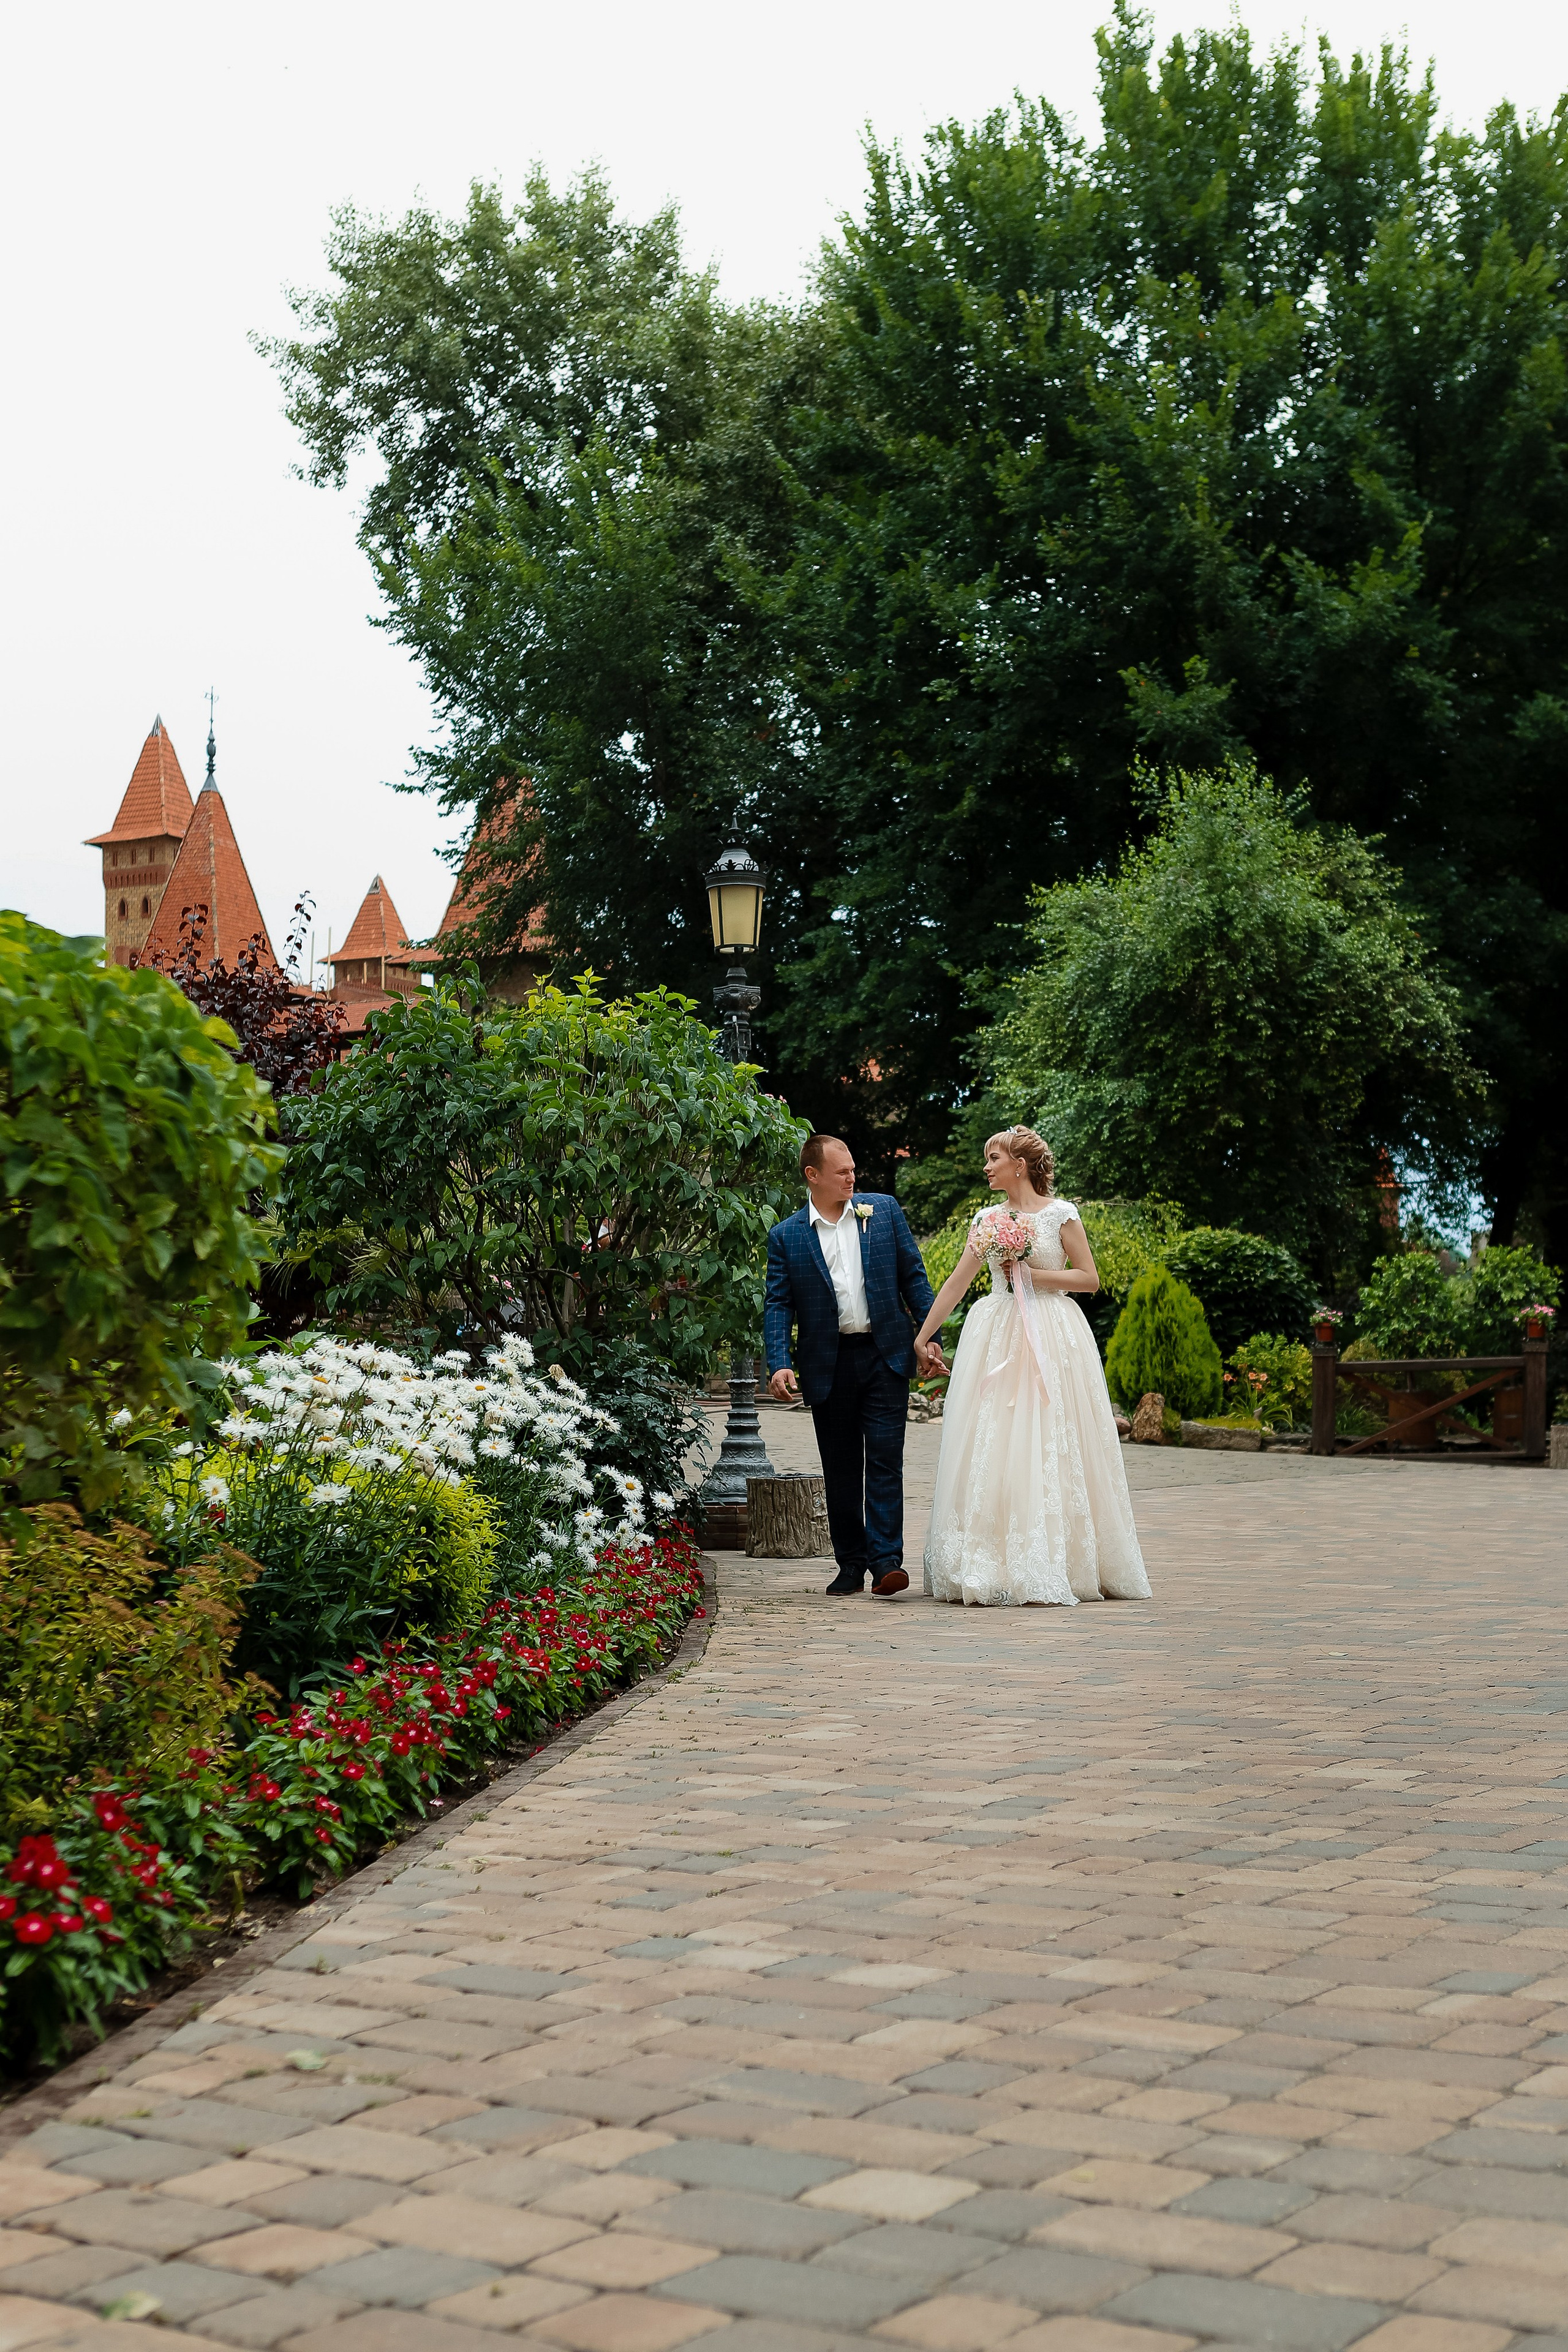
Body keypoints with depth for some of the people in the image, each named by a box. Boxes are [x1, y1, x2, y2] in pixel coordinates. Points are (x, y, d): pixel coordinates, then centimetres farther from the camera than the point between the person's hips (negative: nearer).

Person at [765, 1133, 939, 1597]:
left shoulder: (884, 1210, 4)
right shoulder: (786, 1236, 1)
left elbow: (913, 1276, 7)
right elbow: (778, 1304, -2)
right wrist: (779, 1364, -16)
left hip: (885, 1356, 0)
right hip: (828, 1364, 1)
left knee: (885, 1460, -7)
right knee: (841, 1470, 8)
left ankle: (885, 1559, -8)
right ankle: (851, 1563, 18)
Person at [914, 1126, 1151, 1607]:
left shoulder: (1061, 1214, -1)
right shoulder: (987, 1220, 11)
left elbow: (1090, 1279, -3)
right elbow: (956, 1283, 11)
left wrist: (1031, 1274, -10)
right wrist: (921, 1337, 8)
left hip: (1051, 1338, -4)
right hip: (997, 1335, 4)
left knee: (1050, 1451, -4)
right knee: (992, 1449, -1)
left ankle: (1057, 1566, 4)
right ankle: (997, 1568, 3)